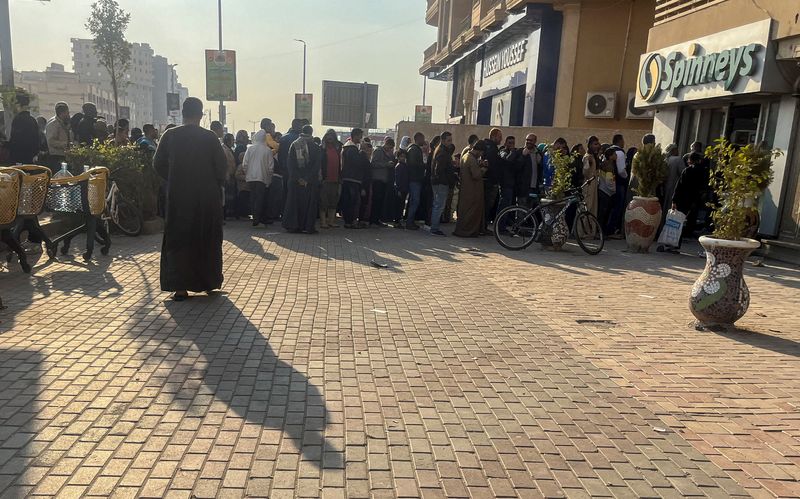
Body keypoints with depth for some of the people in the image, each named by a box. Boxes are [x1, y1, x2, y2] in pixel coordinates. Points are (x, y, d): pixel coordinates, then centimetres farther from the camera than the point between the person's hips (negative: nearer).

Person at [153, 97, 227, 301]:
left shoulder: (170, 135, -2)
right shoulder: (210, 137, -7)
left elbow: (158, 164, 1)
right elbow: (221, 167, -6)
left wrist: (174, 181, 15)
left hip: (178, 197, 1)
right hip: (207, 198, 0)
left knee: (178, 240, 7)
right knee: (207, 240, 13)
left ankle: (180, 287, 2)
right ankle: (210, 282, 22)